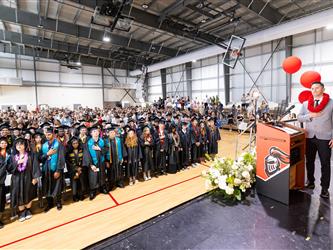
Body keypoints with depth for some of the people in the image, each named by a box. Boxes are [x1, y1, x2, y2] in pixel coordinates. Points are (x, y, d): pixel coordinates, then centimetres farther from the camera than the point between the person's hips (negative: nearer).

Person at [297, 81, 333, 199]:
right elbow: (299, 118, 6)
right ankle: (310, 182, 29)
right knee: (309, 161, 13)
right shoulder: (305, 103, 7)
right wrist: (310, 115, -13)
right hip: (309, 137, 3)